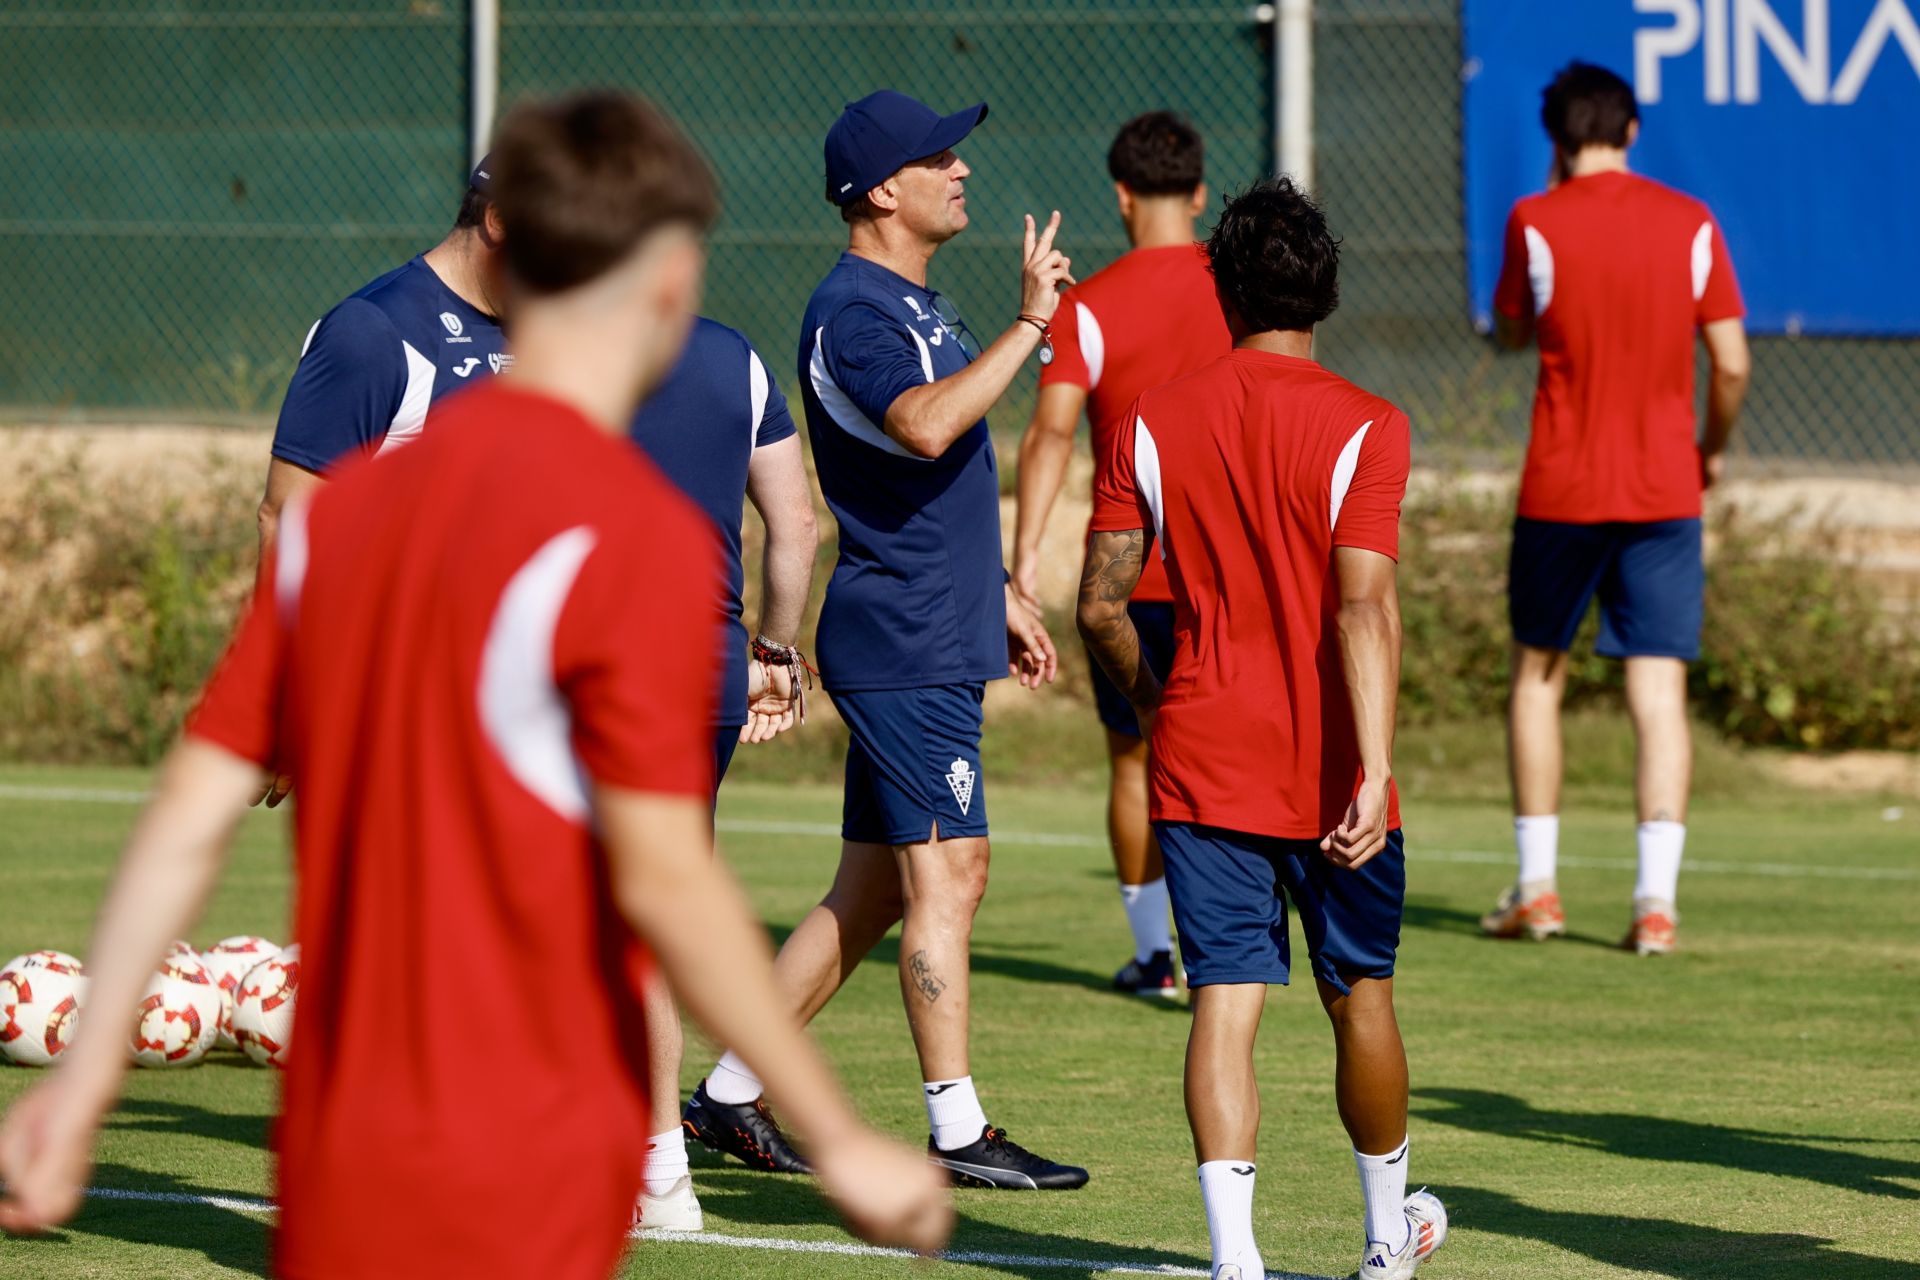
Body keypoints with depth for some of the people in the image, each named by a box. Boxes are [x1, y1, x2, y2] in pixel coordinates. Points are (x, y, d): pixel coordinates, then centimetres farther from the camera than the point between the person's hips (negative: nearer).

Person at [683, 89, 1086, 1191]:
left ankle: (733, 1097, 18)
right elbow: (925, 428, -34)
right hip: (903, 647, -10)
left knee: (874, 891, 12)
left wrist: (1001, 596, 27)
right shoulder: (851, 314, -15)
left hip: (933, 640, 10)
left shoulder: (918, 306, 18)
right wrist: (1029, 328, -31)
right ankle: (960, 1133, -9)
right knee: (948, 873, -10)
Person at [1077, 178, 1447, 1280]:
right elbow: (1364, 608, -19)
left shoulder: (1154, 422, 0)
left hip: (1202, 764, 1)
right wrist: (1375, 771, -22)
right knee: (1361, 995, 15)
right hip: (1329, 772, -1)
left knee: (1225, 1000, -2)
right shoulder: (1362, 426, -9)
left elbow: (1101, 603, 1)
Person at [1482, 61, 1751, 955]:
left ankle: (1536, 888, 14)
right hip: (1665, 492, 1)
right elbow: (1731, 362, -1)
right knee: (1659, 692, 0)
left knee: (1538, 674, 15)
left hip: (1561, 489, -1)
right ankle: (1656, 898, -10)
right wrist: (1713, 449, 16)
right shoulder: (1691, 225, -1)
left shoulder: (1536, 223, -6)